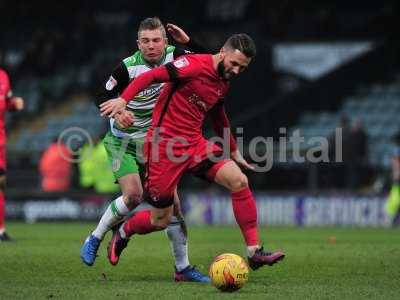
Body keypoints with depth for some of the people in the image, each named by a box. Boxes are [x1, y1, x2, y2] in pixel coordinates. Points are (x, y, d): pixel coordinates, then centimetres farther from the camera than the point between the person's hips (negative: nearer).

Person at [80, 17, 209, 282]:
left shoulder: (173, 56, -7)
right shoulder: (128, 67, -19)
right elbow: (104, 97, -11)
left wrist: (187, 41, -15)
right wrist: (118, 113, -31)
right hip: (124, 141, -4)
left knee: (172, 201, -1)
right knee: (133, 195, -23)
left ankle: (183, 267, 7)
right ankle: (94, 239, 0)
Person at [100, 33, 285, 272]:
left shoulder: (224, 83, 11)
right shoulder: (195, 66, -14)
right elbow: (151, 76, -20)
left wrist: (234, 151, 35)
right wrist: (123, 99, -33)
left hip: (195, 144, 7)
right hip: (165, 145, -7)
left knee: (239, 181, -15)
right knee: (160, 221, 0)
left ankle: (254, 251, -12)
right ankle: (122, 233, 34)